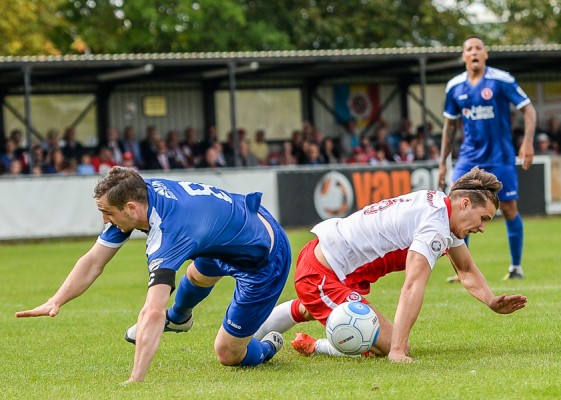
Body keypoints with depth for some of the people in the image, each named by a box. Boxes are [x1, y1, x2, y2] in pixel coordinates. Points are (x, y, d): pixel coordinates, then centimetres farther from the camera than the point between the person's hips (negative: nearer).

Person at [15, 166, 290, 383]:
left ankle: (267, 348, 34)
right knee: (197, 275, 35)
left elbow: (152, 312, -48)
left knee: (228, 354, 2)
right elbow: (93, 261, -10)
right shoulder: (141, 193, -15)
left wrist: (135, 381, -54)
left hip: (265, 258, -8)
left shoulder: (168, 231, -39)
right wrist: (56, 302, -22)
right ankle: (178, 318, 68)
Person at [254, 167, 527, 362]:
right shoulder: (435, 225, -23)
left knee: (309, 309, 43)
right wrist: (397, 351, -39)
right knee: (391, 345, -20)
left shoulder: (442, 206, 7)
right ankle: (313, 347, -4)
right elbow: (413, 287, -33)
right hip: (323, 277, -11)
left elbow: (466, 270, 17)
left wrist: (492, 302, 0)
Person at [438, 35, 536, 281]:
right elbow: (450, 124, 14)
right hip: (469, 157, 3)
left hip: (500, 157, -3)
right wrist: (443, 163, 13)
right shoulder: (454, 86, 4)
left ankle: (516, 267, 15)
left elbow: (528, 109, -6)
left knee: (509, 209, 0)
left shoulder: (502, 80, -9)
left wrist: (528, 142, -20)